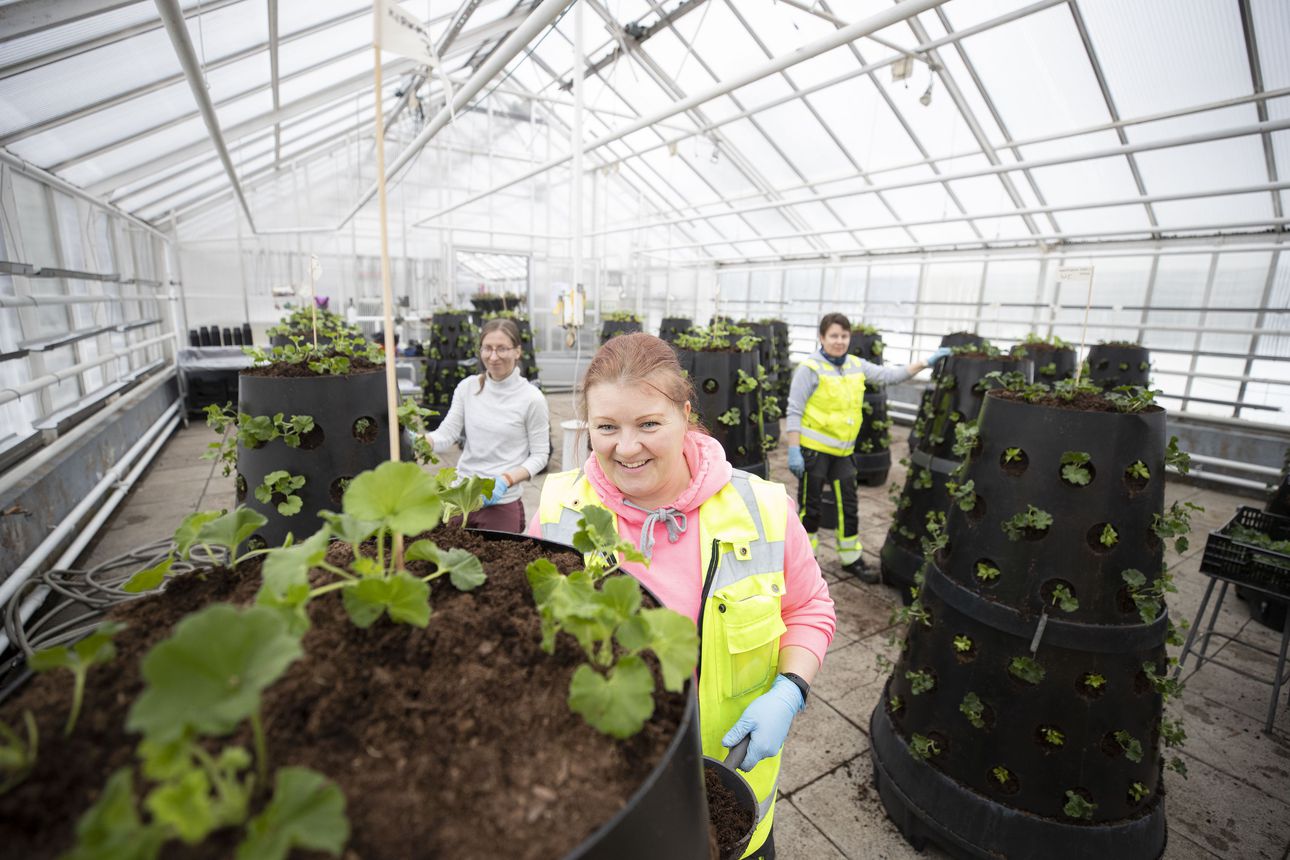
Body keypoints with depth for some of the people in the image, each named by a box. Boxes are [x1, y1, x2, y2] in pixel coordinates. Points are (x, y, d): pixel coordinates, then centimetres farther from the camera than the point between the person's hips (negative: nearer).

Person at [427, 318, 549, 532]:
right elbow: (446, 435, -2)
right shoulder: (467, 388, 1)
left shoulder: (532, 399, -9)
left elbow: (540, 455, -5)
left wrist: (507, 479, -18)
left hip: (502, 502, -3)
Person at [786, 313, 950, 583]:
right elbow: (794, 412, -13)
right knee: (810, 507, 6)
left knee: (848, 506, 14)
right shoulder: (810, 368, -12)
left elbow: (889, 375, 14)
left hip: (842, 451, 6)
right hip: (813, 449, -6)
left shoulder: (857, 365, 6)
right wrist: (794, 451, -17)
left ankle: (851, 559, 30)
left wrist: (925, 362, 6)